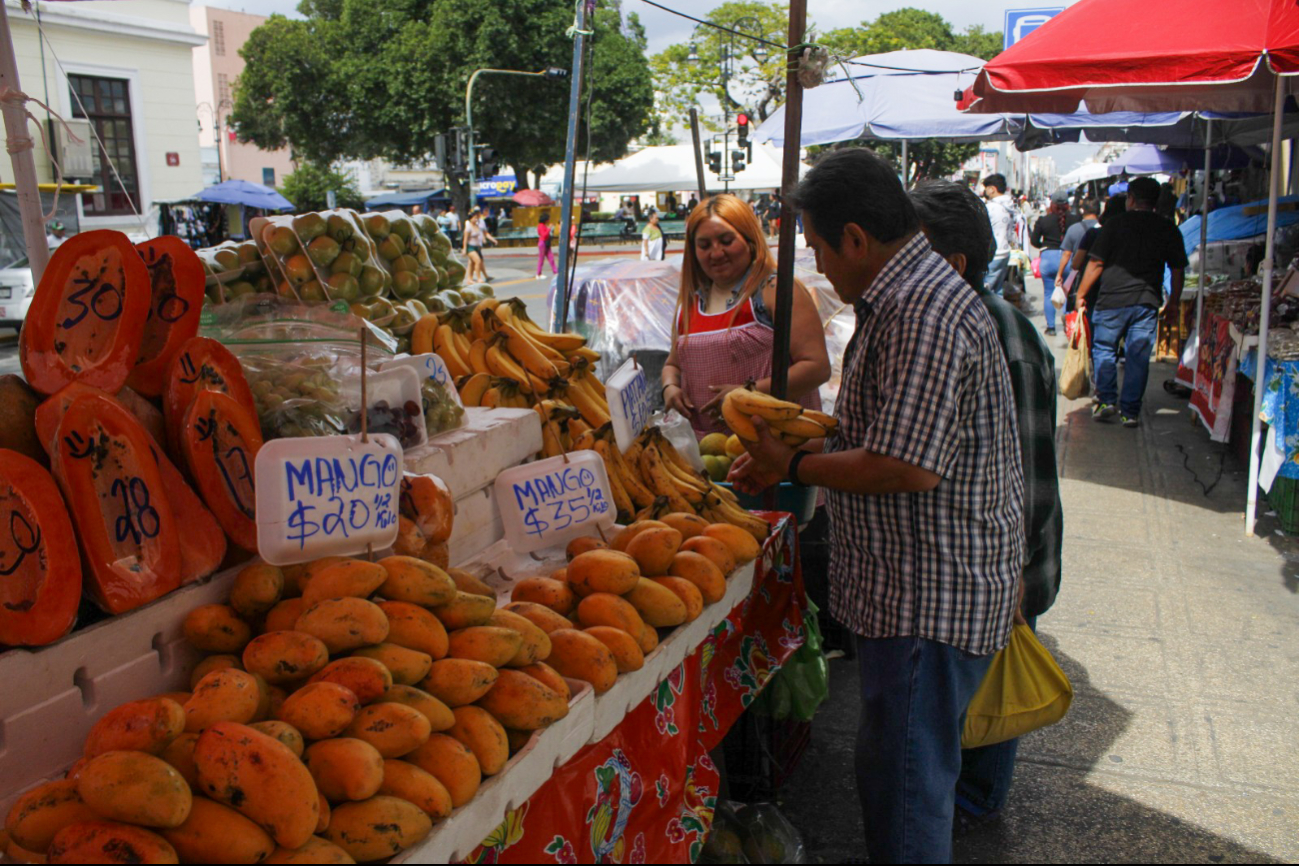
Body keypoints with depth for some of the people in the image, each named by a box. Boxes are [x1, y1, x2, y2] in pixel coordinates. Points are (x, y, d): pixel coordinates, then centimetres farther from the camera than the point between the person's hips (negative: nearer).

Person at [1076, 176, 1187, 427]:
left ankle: (1106, 399, 4)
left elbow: (1096, 263, -4)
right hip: (1147, 301, 2)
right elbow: (1178, 270, 7)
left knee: (1104, 349, 13)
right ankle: (1130, 411, 7)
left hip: (1112, 299, -2)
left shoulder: (1116, 223, -2)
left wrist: (1081, 294, 4)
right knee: (1138, 357, 6)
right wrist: (1173, 304, 16)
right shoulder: (1168, 229, 5)